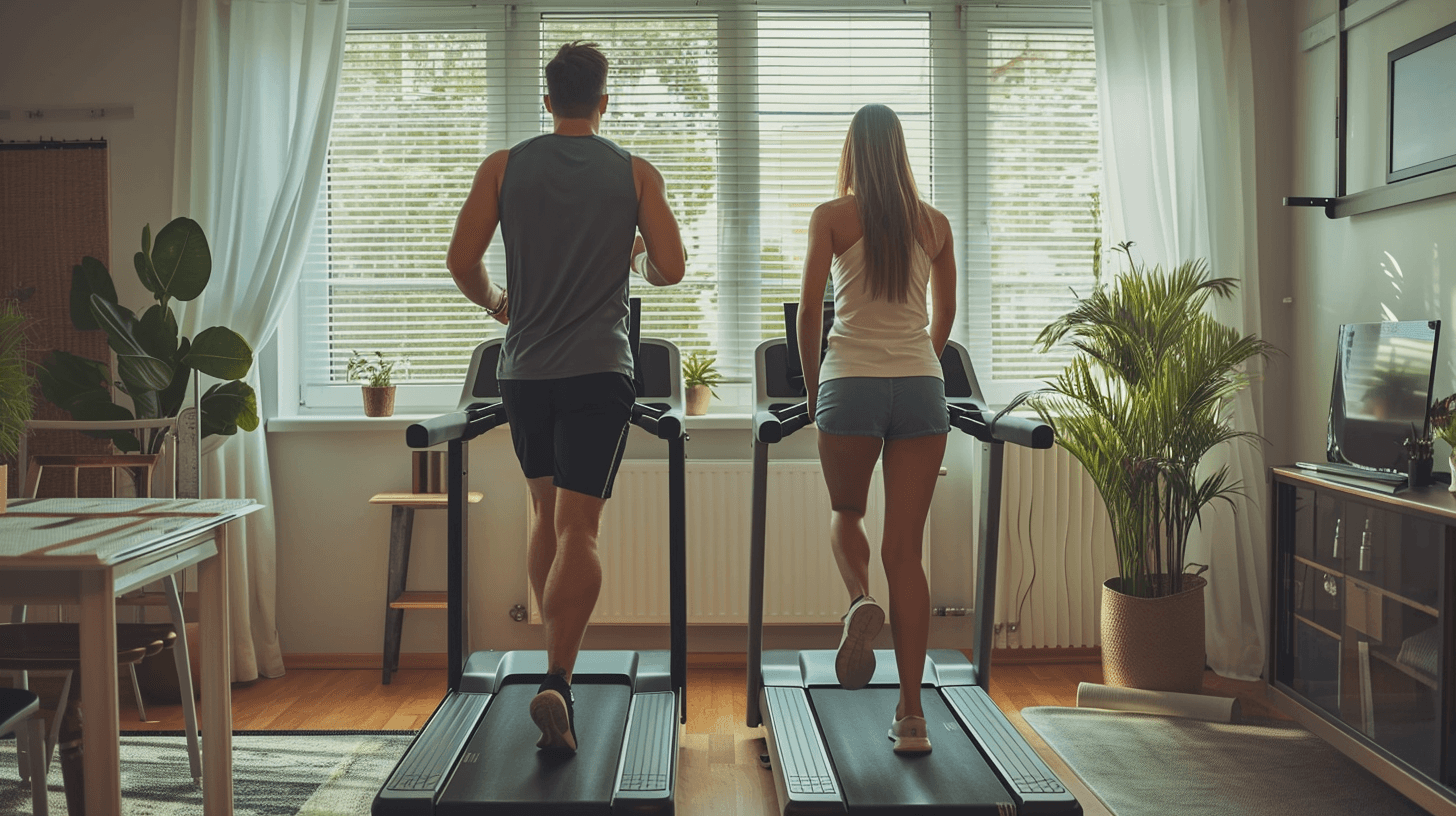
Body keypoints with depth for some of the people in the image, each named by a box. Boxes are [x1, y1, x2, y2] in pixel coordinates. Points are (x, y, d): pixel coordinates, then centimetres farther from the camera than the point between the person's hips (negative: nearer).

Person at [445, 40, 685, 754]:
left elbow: (461, 261, -1)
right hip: (598, 371, -2)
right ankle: (557, 681, -18)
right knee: (577, 527, -5)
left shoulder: (503, 167, 5)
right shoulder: (636, 174, 3)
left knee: (547, 512, 19)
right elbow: (670, 268, -2)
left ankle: (556, 657, 25)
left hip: (523, 367, 2)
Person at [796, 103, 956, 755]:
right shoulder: (933, 223, 12)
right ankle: (911, 715, 1)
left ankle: (860, 600, -11)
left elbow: (810, 306, -3)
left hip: (853, 383, -2)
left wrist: (812, 382, 10)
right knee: (905, 547, 3)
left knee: (845, 513, 22)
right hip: (921, 385, 2)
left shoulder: (832, 216, 2)